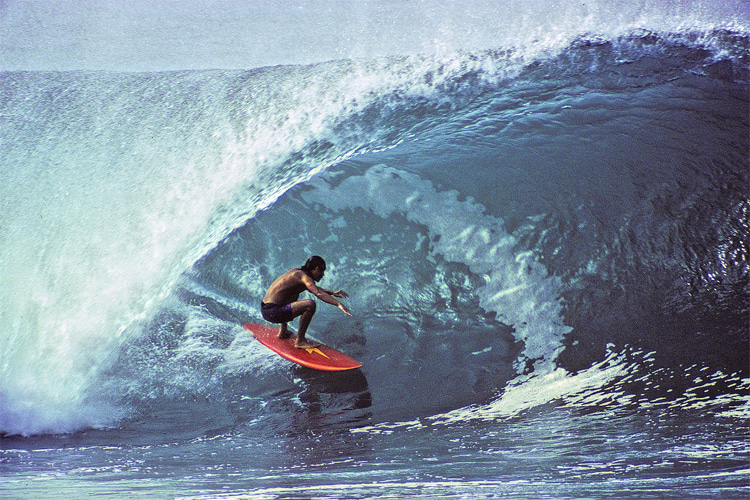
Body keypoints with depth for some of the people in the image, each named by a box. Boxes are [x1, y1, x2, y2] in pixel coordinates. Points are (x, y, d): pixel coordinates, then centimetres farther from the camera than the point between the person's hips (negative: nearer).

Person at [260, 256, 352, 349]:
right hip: (273, 312, -10)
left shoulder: (295, 271, 16)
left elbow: (314, 288, 31)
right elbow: (319, 293, -28)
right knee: (310, 304, -23)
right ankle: (300, 341, -12)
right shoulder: (303, 276, -12)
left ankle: (283, 331, 39)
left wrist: (332, 292, 24)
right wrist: (338, 304, -31)